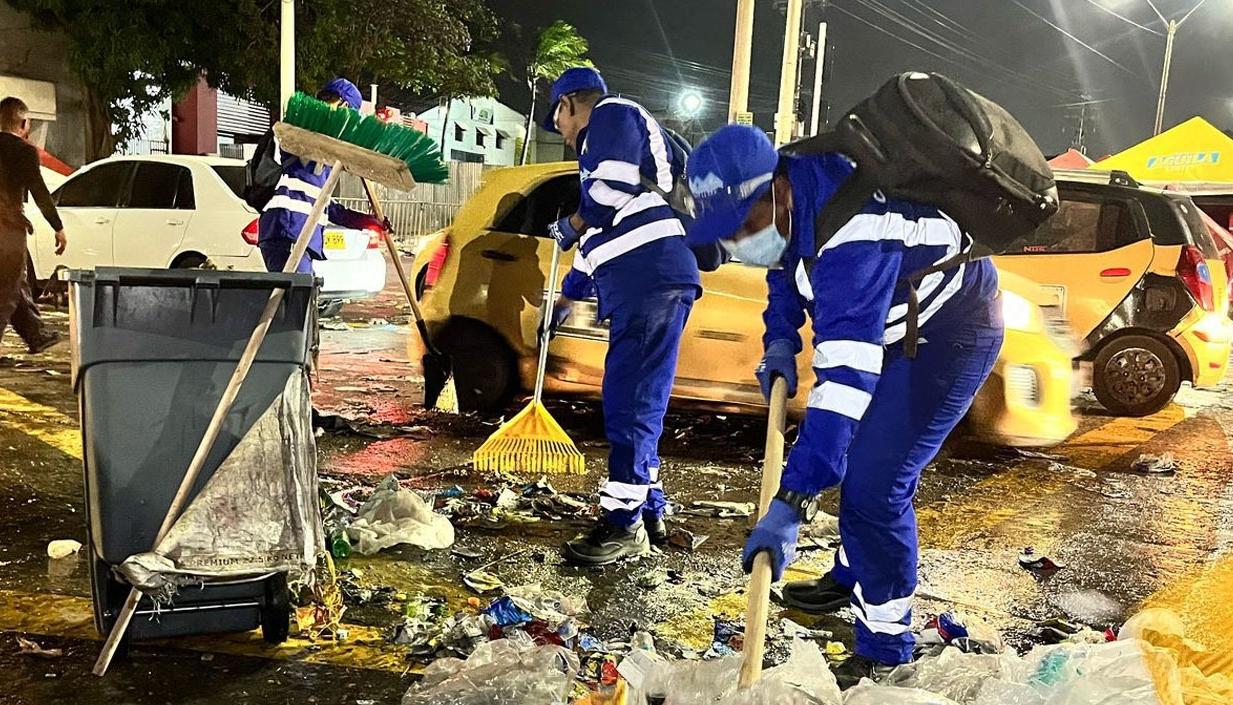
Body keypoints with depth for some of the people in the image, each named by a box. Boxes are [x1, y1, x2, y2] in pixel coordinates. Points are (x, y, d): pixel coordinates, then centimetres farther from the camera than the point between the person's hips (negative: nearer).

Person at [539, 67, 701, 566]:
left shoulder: (612, 114, 3)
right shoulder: (606, 142, 34)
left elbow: (611, 191, -15)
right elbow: (602, 236, 37)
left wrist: (568, 227, 4)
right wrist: (566, 299, 41)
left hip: (652, 279, -10)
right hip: (638, 285, 10)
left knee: (631, 404, -10)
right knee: (630, 404, 13)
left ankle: (625, 524, -6)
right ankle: (649, 511, 21)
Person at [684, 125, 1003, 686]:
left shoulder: (852, 236, -40)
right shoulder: (785, 203, -13)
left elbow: (846, 377, -46)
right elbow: (788, 271, 10)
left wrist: (791, 502, -50)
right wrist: (780, 343, -9)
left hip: (952, 332, -9)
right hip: (900, 324, 9)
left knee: (874, 482, -15)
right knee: (855, 458, 20)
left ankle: (883, 651, 0)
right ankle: (851, 579, 42)